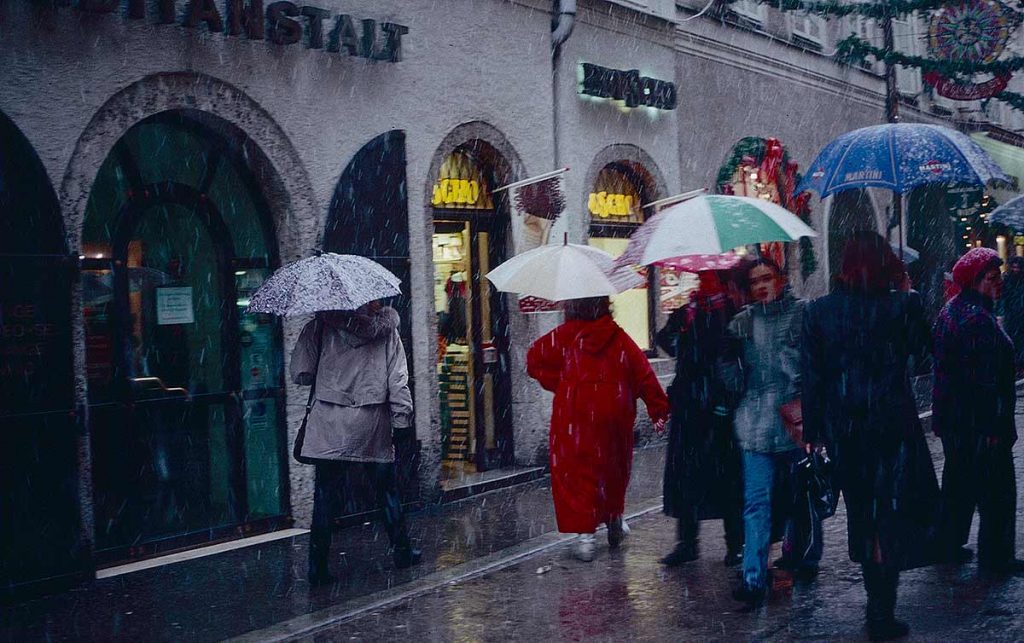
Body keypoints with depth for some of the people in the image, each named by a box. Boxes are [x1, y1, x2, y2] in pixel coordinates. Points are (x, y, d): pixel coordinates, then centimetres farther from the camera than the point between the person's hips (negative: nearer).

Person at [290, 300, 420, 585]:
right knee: (386, 491, 15)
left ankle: (318, 566, 1)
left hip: (330, 428, -1)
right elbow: (398, 378, -3)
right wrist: (402, 416, 1)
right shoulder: (386, 329, 2)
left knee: (325, 496, 3)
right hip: (373, 425, 1)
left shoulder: (320, 327, -1)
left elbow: (299, 374, -4)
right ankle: (402, 551, 23)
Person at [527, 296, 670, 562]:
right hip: (614, 413, 3)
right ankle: (614, 519, 35)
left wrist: (559, 385, 4)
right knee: (613, 467, 22)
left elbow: (535, 359, -4)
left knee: (577, 471, 0)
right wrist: (659, 411, 6)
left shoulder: (564, 335, -3)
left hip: (574, 414, -3)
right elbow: (644, 374, 2)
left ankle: (584, 532, -9)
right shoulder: (619, 338, 2)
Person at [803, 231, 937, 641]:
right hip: (892, 423, -3)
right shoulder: (904, 306, -9)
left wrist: (812, 431, 5)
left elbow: (811, 376, -1)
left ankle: (877, 602, 27)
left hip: (842, 430, 3)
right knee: (894, 512, 5)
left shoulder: (819, 311, -2)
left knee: (861, 511, 16)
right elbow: (922, 355, 6)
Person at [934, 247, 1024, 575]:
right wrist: (994, 426, -22)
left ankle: (949, 542, 29)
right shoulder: (977, 318, -22)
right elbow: (985, 379, -24)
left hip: (951, 420, 10)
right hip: (980, 422, -10)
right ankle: (995, 556, 7)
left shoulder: (950, 311, 10)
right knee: (997, 489, 1)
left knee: (958, 481, 20)